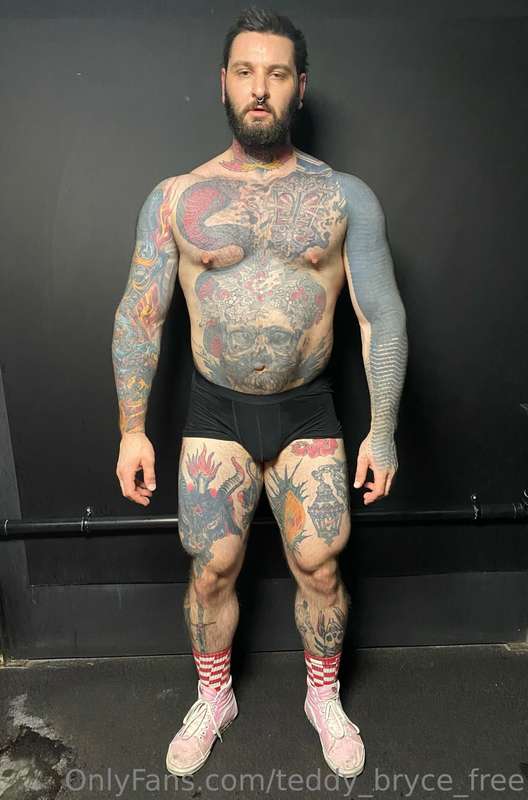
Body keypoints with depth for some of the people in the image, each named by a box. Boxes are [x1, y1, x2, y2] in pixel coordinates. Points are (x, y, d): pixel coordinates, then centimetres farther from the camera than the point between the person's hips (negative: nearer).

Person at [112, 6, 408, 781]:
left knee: (320, 568, 9)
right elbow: (139, 317, 0)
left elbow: (382, 316, -3)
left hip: (308, 411, 0)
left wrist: (383, 429, -8)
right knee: (211, 570, 10)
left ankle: (324, 697, 39)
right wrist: (132, 429, -3)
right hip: (216, 412, 1)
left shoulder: (345, 196, -2)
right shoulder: (175, 197, -1)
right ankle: (214, 697, 39)